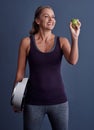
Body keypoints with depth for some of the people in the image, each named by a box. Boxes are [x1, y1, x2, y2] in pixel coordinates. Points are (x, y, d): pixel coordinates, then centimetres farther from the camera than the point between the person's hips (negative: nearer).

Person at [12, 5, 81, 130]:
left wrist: (75, 37, -28)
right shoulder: (27, 42, -3)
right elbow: (20, 72, 1)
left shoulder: (62, 41, 0)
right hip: (33, 101, -1)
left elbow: (73, 61, -17)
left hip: (58, 100, 1)